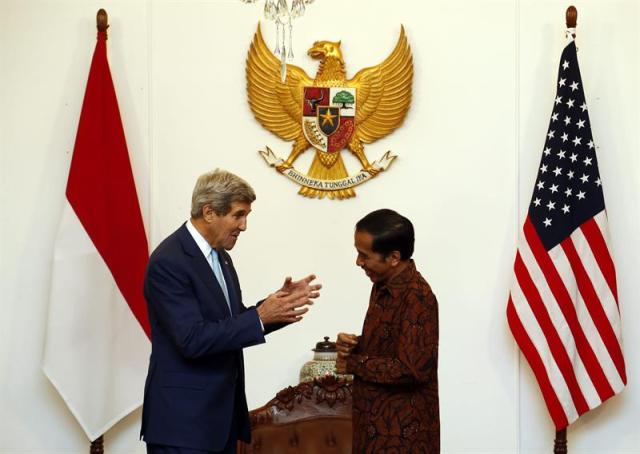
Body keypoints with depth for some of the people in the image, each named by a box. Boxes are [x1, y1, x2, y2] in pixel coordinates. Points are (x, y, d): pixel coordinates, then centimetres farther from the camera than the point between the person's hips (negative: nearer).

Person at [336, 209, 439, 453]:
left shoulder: (417, 298, -21)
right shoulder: (383, 285, 8)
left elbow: (412, 369, -26)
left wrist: (353, 364, -16)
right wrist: (353, 344, -1)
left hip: (403, 430, -9)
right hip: (376, 419, 9)